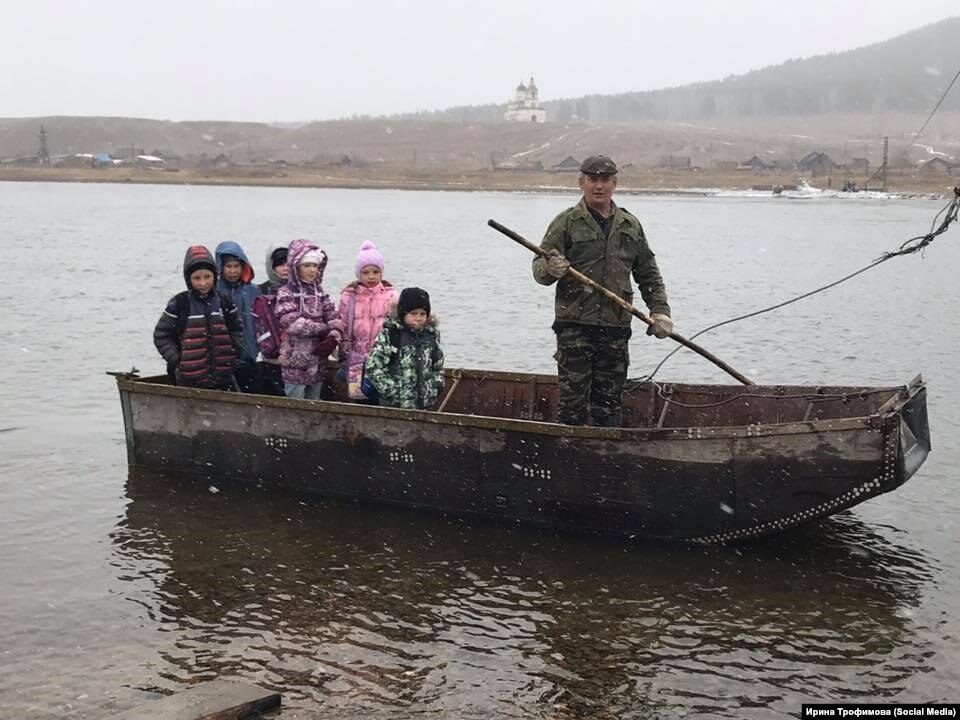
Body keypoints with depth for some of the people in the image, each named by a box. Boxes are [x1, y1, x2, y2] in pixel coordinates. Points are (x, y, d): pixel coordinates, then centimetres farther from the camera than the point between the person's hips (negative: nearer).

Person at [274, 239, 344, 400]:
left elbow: (334, 319, 2)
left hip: (318, 362, 5)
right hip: (295, 362, -5)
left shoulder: (320, 292, 10)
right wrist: (324, 329, -12)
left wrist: (333, 338, -19)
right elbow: (293, 323, -19)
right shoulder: (286, 292, -6)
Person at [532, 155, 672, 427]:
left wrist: (660, 311, 10)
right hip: (575, 326, -4)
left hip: (616, 327, 4)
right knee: (573, 403, -6)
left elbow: (648, 274, 21)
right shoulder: (566, 222, 2)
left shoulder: (630, 225, 14)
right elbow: (539, 269, -3)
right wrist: (550, 269, -26)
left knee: (609, 405, 7)